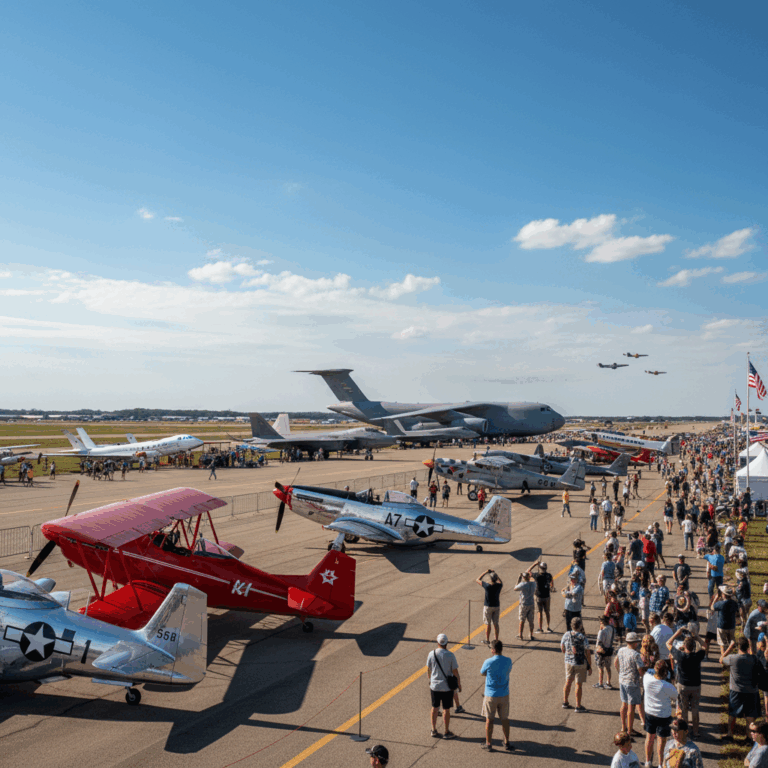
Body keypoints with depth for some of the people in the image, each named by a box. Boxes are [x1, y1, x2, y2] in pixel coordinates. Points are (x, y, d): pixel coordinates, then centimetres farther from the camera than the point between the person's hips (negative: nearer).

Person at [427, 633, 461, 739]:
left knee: (435, 708, 15)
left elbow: (428, 669, 4)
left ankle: (434, 730, 24)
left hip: (434, 686, 3)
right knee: (446, 710, 8)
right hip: (447, 687, -3)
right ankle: (447, 732, 18)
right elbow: (455, 672, -11)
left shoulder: (431, 654, -7)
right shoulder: (450, 655, -15)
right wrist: (459, 684, 3)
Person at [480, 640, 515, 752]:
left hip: (490, 696, -3)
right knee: (504, 719, 16)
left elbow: (482, 674, 0)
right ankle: (507, 743, 27)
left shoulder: (488, 662, -18)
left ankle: (488, 744, 19)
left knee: (489, 719, 10)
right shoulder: (508, 661, -8)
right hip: (504, 695, 3)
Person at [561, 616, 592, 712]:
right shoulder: (583, 638, -18)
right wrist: (590, 667, -4)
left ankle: (565, 702, 27)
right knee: (579, 684, 4)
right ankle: (578, 706, 11)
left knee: (568, 682, 17)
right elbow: (588, 654, -13)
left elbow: (562, 649, 7)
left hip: (568, 662, 5)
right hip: (580, 664, -5)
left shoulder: (566, 635, -5)